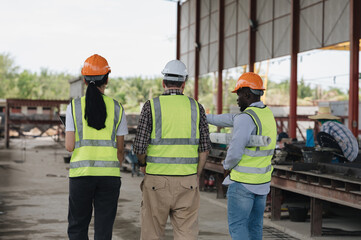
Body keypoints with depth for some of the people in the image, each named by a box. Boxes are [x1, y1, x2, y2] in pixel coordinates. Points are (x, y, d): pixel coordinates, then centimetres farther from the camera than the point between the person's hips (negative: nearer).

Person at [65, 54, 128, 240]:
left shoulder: (74, 106, -1)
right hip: (109, 175, 1)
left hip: (81, 173, -1)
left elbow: (69, 146, -5)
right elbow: (120, 149, 5)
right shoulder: (116, 108, 3)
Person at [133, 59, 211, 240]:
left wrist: (143, 164, 13)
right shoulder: (196, 107, 2)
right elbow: (204, 148, 1)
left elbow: (140, 146, -7)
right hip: (186, 181, 1)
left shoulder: (151, 106, -4)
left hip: (157, 180, -1)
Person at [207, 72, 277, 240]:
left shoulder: (246, 118, -20)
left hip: (243, 182, -8)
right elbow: (233, 120, 18)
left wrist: (227, 165, -2)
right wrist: (206, 118, 24)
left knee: (236, 225, 0)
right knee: (255, 225, 15)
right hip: (262, 182, 8)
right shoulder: (267, 113, 8)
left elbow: (235, 151, -24)